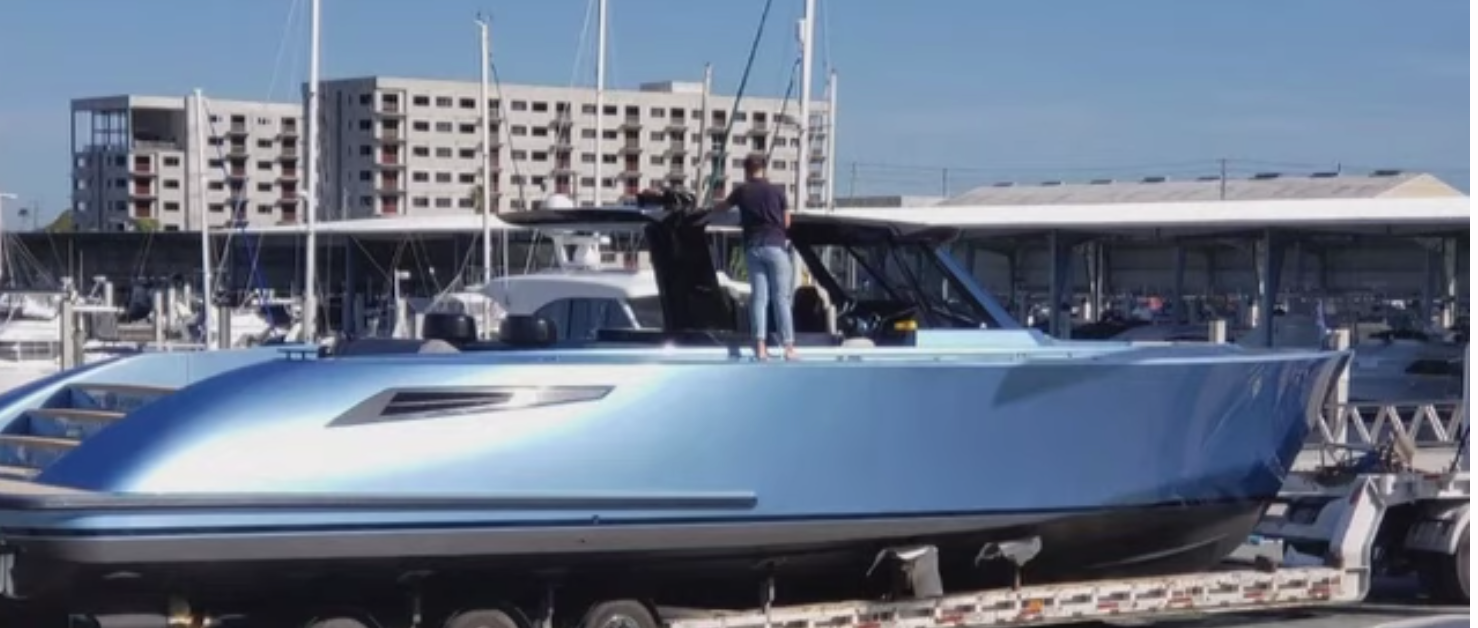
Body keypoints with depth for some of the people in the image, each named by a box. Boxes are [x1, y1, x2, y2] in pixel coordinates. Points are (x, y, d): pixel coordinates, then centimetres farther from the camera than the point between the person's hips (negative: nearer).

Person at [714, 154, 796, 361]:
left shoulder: (742, 191, 8)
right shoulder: (777, 190, 4)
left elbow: (721, 208, 26)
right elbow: (787, 222, 11)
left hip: (752, 247, 2)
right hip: (775, 245, -2)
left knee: (758, 297, 4)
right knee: (781, 298, -3)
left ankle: (760, 345, -6)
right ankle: (789, 346, -9)